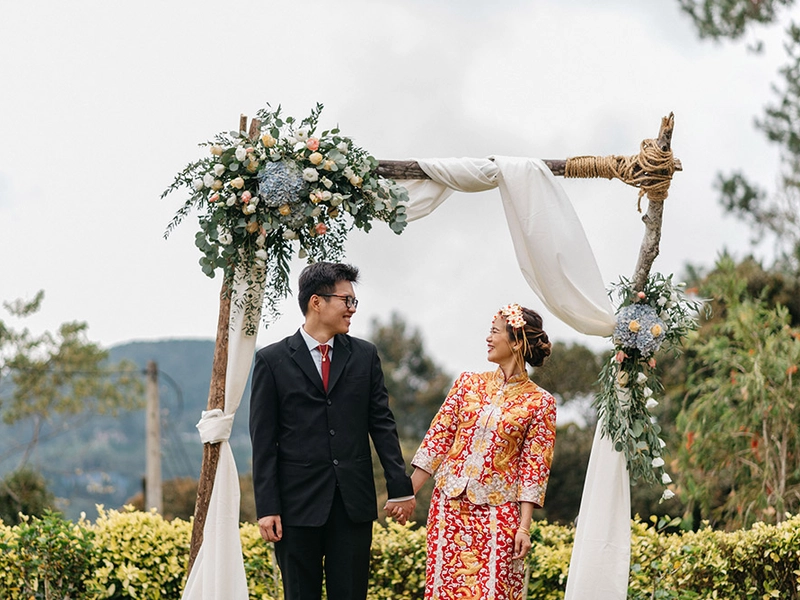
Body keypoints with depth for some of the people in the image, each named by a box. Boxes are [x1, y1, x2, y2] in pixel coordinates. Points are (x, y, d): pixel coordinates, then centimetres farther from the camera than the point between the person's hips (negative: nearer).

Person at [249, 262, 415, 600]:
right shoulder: (272, 361, 1)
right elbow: (263, 441, -1)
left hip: (355, 503, 2)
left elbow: (382, 424, 10)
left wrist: (400, 487, 4)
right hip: (299, 504, -2)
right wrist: (266, 508, -7)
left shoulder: (365, 355, 9)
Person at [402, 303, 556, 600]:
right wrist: (407, 493, 2)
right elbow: (438, 438, 6)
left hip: (497, 511, -3)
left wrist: (525, 527, -10)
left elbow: (534, 468, -4)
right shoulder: (468, 383, 6)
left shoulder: (539, 402, -2)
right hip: (449, 504, 3)